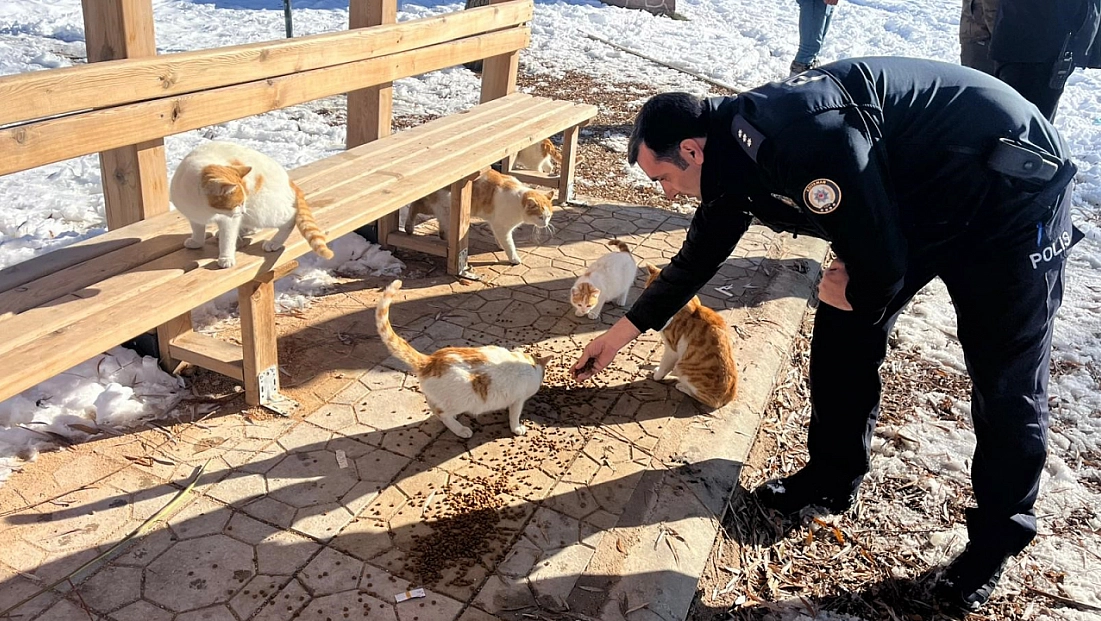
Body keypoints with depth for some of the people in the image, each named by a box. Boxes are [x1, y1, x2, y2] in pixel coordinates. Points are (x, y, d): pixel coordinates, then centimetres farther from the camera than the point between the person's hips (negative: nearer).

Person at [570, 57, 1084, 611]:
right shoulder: (734, 154, -4)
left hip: (1012, 195, -8)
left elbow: (881, 265, -29)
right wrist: (620, 334, 14)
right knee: (842, 333, 5)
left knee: (1006, 382, 0)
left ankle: (997, 539, 19)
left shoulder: (797, 138, -34)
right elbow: (695, 260, 8)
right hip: (918, 200, 8)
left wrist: (861, 295, -4)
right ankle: (833, 475, 22)